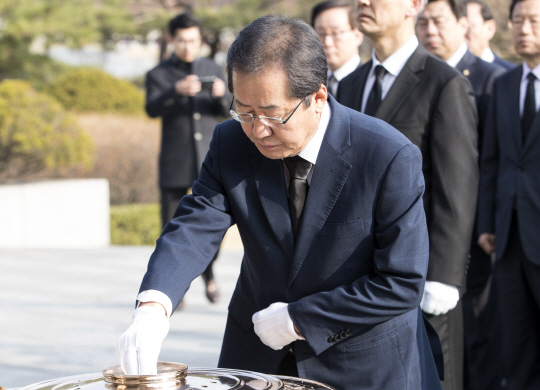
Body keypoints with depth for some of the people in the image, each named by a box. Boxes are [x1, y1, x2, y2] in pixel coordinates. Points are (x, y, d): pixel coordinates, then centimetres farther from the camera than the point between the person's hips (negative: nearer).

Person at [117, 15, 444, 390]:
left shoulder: (391, 158, -22)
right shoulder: (232, 144, -9)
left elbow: (402, 282, -20)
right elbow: (194, 229, -18)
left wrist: (299, 320, -18)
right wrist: (153, 307, -37)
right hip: (259, 359, 4)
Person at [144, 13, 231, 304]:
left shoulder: (213, 70, 13)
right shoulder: (158, 75, 4)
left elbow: (226, 111, 7)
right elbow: (152, 109, -14)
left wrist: (221, 96, -16)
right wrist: (177, 91, -33)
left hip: (209, 160, 2)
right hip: (175, 163, -2)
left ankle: (208, 271, 20)